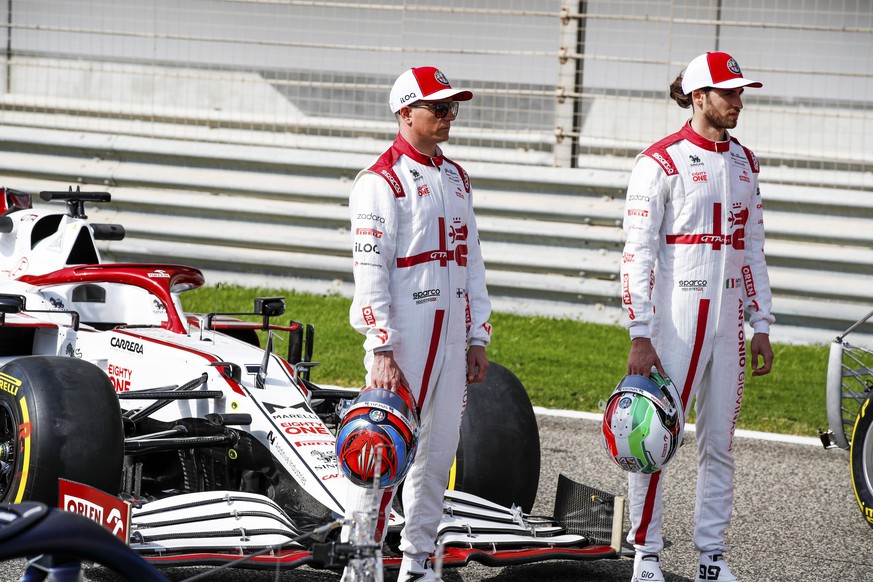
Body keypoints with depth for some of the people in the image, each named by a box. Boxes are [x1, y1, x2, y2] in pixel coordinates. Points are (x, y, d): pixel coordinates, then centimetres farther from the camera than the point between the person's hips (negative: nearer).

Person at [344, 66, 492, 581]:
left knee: (438, 452, 10)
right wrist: (381, 351, -19)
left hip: (450, 336, 8)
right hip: (402, 339, -8)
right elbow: (371, 271, -14)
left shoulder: (456, 179, 16)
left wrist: (478, 337, 14)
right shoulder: (382, 182, -9)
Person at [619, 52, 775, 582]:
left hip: (728, 322, 6)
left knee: (720, 442, 9)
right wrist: (640, 336, -15)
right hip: (674, 319, -6)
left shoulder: (744, 164, 13)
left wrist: (761, 327, 13)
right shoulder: (661, 162, -7)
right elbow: (637, 253, -10)